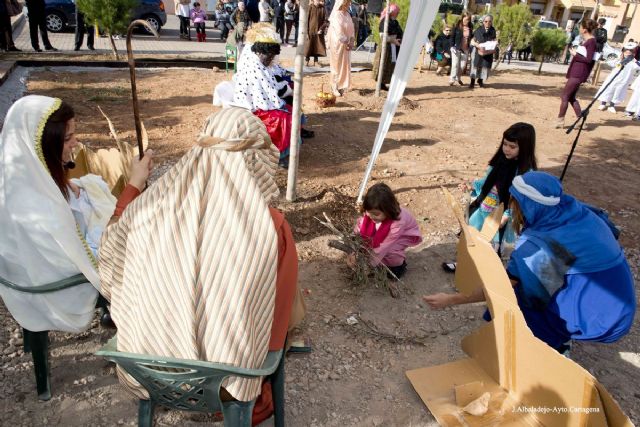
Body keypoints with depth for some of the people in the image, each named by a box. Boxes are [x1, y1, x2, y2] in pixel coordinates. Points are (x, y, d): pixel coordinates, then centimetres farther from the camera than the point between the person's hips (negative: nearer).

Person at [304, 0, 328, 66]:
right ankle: (307, 61, 13)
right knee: (308, 46, 1)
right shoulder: (310, 7, -5)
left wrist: (322, 29, -12)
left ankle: (316, 61, 17)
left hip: (319, 30, 3)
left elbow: (325, 20, 2)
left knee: (318, 46, 6)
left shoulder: (322, 8, 3)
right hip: (310, 30, -3)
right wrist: (306, 32, -12)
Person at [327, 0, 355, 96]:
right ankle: (335, 87, 10)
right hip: (338, 44, -7)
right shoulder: (336, 15, -13)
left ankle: (341, 86, 19)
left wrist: (351, 41, -5)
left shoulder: (347, 14, 10)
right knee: (337, 65, 0)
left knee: (345, 65, 9)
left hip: (346, 44, 7)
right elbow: (339, 31, -19)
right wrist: (346, 42, -17)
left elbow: (351, 28, 9)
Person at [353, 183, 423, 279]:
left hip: (404, 234, -5)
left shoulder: (398, 222, -41)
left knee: (389, 252, -31)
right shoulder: (370, 212, -29)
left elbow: (383, 247, -37)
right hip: (382, 234, 5)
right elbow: (358, 230, -21)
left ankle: (399, 264, 2)